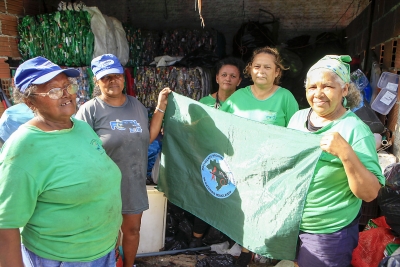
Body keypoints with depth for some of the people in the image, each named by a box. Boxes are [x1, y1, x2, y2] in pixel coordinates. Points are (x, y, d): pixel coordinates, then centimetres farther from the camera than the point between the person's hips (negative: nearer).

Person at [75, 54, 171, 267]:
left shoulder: (136, 105, 4)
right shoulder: (90, 110, -13)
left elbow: (149, 137, 5)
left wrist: (160, 107, -1)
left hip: (134, 183, 5)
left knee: (132, 229, 21)